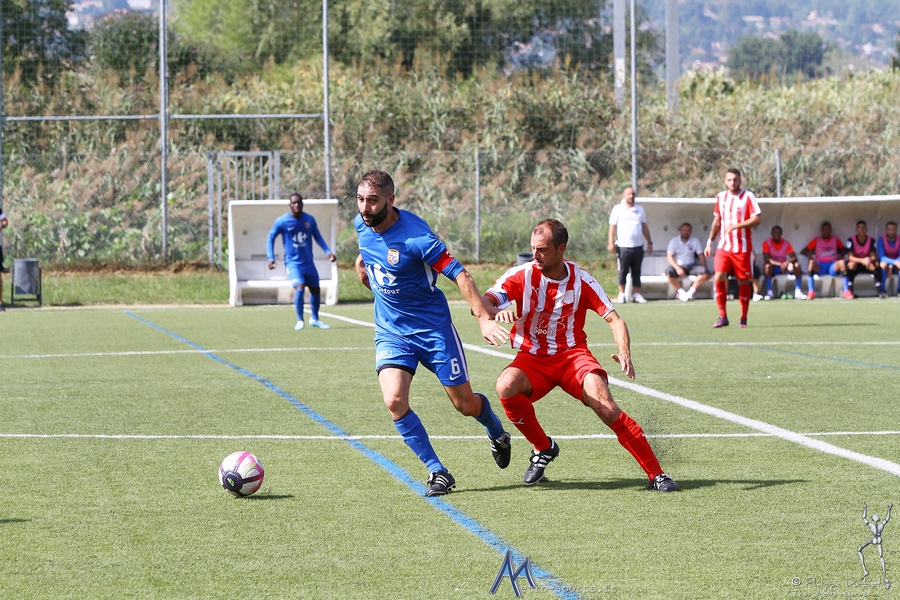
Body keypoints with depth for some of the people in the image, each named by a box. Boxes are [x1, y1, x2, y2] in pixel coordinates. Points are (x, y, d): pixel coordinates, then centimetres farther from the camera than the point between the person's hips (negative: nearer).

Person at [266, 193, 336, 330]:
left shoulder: (309, 220, 1)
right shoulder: (282, 221, -10)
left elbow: (317, 237, 13)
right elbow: (271, 238, -1)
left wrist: (327, 251, 2)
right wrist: (271, 258, -11)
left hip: (308, 262, 5)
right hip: (293, 262, -5)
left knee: (315, 289, 10)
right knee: (299, 288, -21)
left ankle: (314, 319, 30)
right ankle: (300, 321, -8)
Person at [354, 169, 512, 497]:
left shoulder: (415, 236, -25)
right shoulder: (362, 225, -5)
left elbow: (459, 274, -25)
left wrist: (484, 318, -31)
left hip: (432, 327, -4)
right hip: (390, 331, 4)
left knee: (466, 404, 6)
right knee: (394, 401, -19)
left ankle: (497, 433, 42)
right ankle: (437, 472, -5)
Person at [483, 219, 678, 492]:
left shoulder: (582, 280, -5)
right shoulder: (522, 275, -6)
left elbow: (614, 319, -5)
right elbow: (482, 303, -17)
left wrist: (624, 352, -25)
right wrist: (496, 310, -42)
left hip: (572, 354, -1)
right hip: (532, 357, 1)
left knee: (605, 406, -26)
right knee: (506, 386, -32)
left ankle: (656, 474, -16)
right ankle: (543, 447, -6)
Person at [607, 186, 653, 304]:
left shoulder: (640, 209, 15)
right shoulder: (618, 209, 3)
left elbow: (644, 227, 20)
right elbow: (612, 227, -1)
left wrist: (649, 242, 15)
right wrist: (611, 243, -11)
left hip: (638, 246, 4)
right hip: (623, 246, -4)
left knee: (636, 271, 6)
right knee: (623, 271, -2)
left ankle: (637, 294, 8)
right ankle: (621, 294, 3)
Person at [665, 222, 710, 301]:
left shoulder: (695, 241, 7)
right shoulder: (674, 241, 0)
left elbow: (701, 255, 6)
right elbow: (669, 257, -9)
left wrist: (704, 270, -8)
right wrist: (677, 268, -25)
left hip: (691, 266, 2)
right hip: (678, 266, -2)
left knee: (706, 273, -27)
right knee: (669, 272, -37)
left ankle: (691, 292, -19)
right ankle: (681, 292, -17)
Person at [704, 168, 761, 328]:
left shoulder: (748, 196, -4)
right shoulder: (720, 197, 11)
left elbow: (756, 219, -12)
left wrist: (735, 226, -19)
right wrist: (709, 242, 16)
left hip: (742, 247, -3)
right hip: (723, 247, 3)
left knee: (743, 282, 2)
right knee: (719, 277, -12)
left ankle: (743, 318, 12)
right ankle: (722, 317, -5)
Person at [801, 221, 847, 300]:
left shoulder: (835, 239, 18)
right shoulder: (816, 240, 14)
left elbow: (843, 249, 22)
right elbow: (803, 251, 10)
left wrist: (841, 255, -1)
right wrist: (809, 255, -12)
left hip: (833, 266, 0)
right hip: (820, 267, 0)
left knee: (842, 262, -32)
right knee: (812, 262, -34)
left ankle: (846, 291, -34)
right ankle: (811, 292, -39)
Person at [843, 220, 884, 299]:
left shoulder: (871, 240, -5)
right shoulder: (851, 240, -13)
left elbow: (874, 256, -11)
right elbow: (850, 257, -22)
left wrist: (870, 260, -37)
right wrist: (862, 260, -39)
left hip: (867, 266, 2)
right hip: (855, 264, -2)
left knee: (876, 264, -27)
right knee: (851, 264, -36)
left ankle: (879, 290, -29)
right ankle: (848, 291, -37)